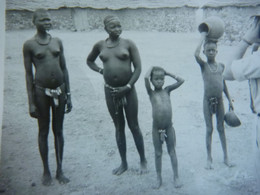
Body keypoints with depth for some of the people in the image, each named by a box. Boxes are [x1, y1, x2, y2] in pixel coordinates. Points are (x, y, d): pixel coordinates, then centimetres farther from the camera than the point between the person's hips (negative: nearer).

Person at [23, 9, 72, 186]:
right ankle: (46, 171, 23)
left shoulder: (57, 41, 6)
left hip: (59, 90, 3)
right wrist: (31, 102, -7)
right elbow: (29, 74, -4)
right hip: (41, 91, -3)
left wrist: (68, 94, 7)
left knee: (59, 130, 11)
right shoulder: (29, 45, -3)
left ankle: (60, 170, 23)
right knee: (43, 131, 8)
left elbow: (64, 69, 9)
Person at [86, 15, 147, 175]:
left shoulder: (128, 44, -5)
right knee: (119, 127, 12)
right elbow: (89, 61, 21)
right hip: (110, 91, 3)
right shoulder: (100, 45, 4)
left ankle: (143, 160, 22)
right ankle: (124, 163, 24)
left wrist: (128, 87, -13)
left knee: (134, 126, 5)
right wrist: (101, 70, 4)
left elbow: (138, 68, -6)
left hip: (127, 90, -3)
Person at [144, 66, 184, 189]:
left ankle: (176, 177, 22)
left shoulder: (167, 90, 5)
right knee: (158, 153, 11)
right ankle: (159, 178, 23)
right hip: (156, 128, -1)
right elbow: (146, 78, -20)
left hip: (169, 127, 2)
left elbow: (181, 81, -1)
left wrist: (168, 73, 4)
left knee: (172, 152, 12)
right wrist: (151, 69, -2)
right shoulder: (151, 93, -3)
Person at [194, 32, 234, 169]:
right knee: (209, 129, 3)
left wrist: (229, 100, 13)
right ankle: (209, 158, 13)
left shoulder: (221, 66, 7)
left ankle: (226, 157, 18)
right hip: (208, 100, -3)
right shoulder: (203, 65, -4)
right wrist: (203, 38, -14)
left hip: (219, 99, 3)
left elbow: (223, 83, 14)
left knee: (221, 128, 10)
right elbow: (196, 54, -25)